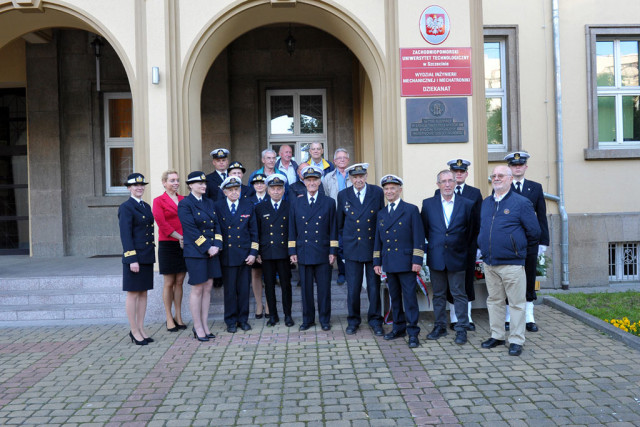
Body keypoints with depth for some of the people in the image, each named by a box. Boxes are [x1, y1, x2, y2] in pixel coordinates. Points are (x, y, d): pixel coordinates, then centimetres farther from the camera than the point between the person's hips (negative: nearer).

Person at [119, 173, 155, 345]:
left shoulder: (146, 206, 14)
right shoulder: (126, 208, -8)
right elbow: (125, 235, -14)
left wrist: (151, 254, 14)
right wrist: (132, 259, -19)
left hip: (147, 257, 8)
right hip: (134, 257, -7)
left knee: (143, 293, 12)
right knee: (133, 294, 1)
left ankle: (141, 329, 20)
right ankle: (134, 331, 10)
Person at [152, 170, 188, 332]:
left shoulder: (183, 199, 12)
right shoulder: (158, 201, -2)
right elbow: (161, 223, -12)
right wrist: (179, 237, -16)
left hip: (184, 245, 4)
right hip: (168, 245, -4)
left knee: (179, 282, 9)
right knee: (169, 283, 3)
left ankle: (178, 317, 18)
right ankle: (169, 318, 13)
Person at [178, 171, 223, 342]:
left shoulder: (209, 202, 13)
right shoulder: (184, 204, -7)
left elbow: (217, 224, 10)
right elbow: (191, 230, -14)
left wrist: (216, 245, -4)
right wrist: (207, 248, -15)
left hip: (212, 251, 6)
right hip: (195, 252, -6)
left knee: (207, 288, 9)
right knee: (197, 290, 0)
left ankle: (204, 325, 18)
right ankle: (198, 328, 10)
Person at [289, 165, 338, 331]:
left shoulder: (329, 202, 5)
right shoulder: (296, 203, 8)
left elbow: (333, 230, 3)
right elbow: (292, 230, 8)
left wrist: (333, 252, -2)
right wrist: (292, 251, 2)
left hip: (323, 253, -1)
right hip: (303, 253, 1)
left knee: (324, 288, 4)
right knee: (306, 288, 7)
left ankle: (325, 319, 17)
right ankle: (307, 319, 20)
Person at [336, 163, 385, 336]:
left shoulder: (377, 192, 0)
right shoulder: (343, 195, 3)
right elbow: (340, 223, 13)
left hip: (373, 246, 0)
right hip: (352, 248, 1)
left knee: (374, 286, 7)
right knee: (353, 287, 5)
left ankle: (375, 320, 20)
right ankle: (353, 320, 21)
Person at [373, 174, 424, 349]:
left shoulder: (411, 210, -2)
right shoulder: (381, 214, 14)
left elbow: (418, 237, -6)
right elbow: (378, 240, 17)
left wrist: (417, 260, -12)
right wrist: (377, 262, 12)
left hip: (405, 262, -5)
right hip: (389, 262, 5)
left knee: (409, 297, -3)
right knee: (394, 297, 13)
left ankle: (413, 332, 4)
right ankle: (399, 327, 25)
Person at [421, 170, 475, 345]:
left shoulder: (467, 204, 0)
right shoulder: (428, 204, 3)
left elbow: (471, 231, 5)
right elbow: (424, 229, 10)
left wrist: (463, 249, 4)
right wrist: (434, 243, 8)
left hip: (457, 258, -1)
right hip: (436, 257, 2)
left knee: (459, 294, 3)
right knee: (438, 294, 11)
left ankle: (461, 329, 12)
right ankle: (440, 326, 22)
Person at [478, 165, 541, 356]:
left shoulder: (521, 202, -5)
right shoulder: (485, 203, 11)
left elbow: (534, 232, -2)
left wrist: (517, 246, 6)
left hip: (512, 263, -5)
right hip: (489, 263, 6)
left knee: (516, 303, 2)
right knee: (494, 300, 13)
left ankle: (516, 341, 11)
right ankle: (497, 336, 25)